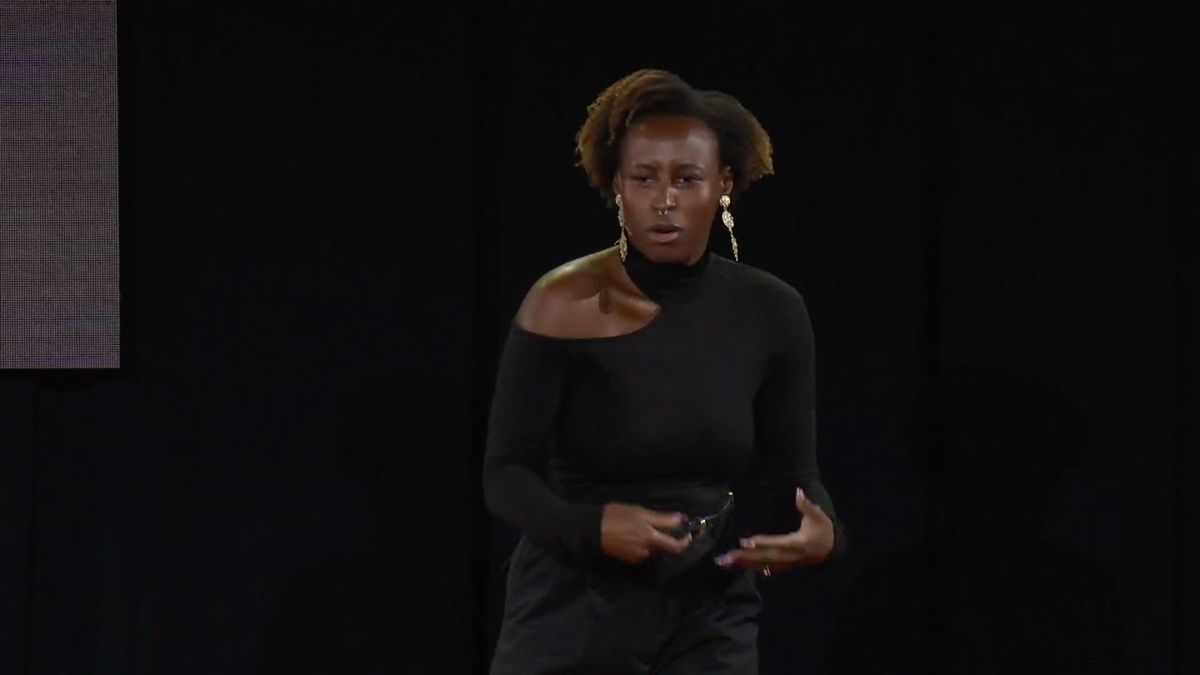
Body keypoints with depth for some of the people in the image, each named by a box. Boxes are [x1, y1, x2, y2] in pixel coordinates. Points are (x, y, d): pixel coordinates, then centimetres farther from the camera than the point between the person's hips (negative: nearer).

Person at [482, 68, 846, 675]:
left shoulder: (770, 314, -3)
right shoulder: (565, 306, -13)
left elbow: (793, 474, 3)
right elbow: (505, 474, -11)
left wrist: (821, 533, -20)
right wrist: (593, 527, -30)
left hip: (709, 618, 3)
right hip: (574, 611, -2)